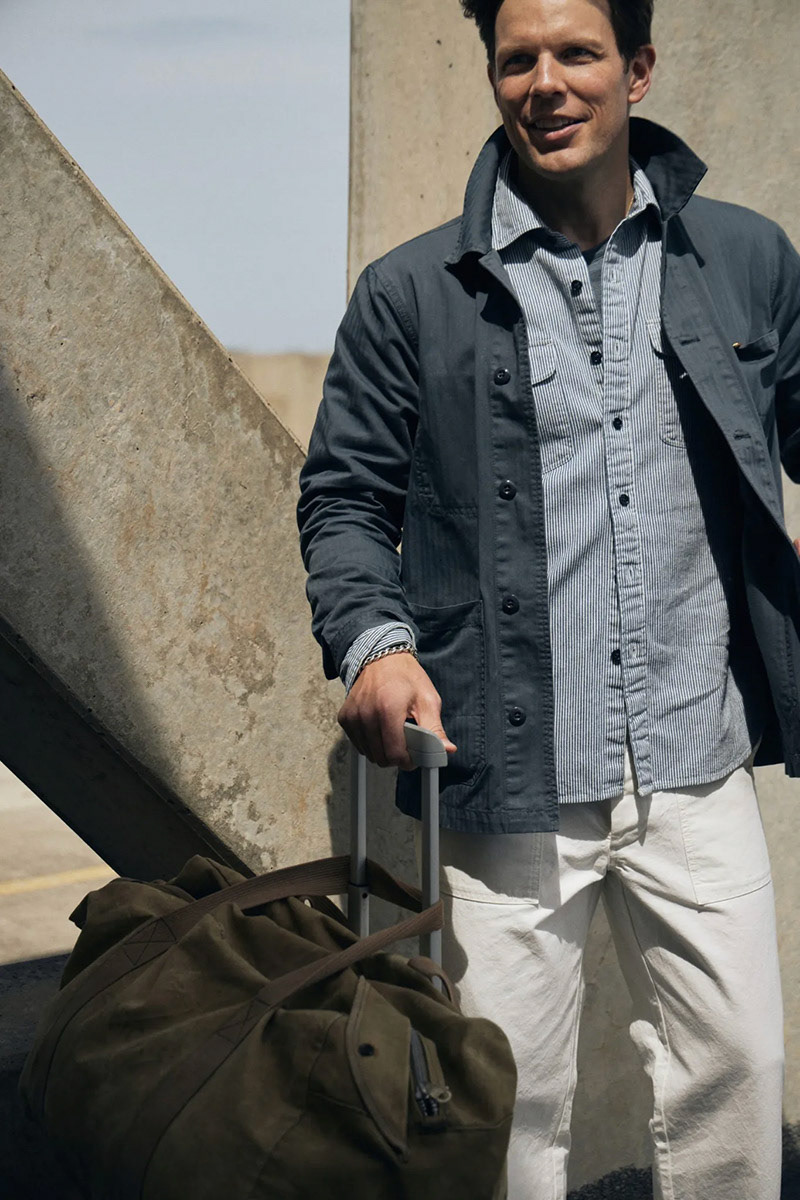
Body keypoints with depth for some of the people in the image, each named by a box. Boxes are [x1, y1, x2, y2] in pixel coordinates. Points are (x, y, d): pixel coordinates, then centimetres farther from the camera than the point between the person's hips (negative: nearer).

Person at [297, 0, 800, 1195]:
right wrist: (372, 641, -14)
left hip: (697, 764, 2)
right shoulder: (413, 292, 2)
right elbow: (345, 496, 5)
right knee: (512, 1098, 7)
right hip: (509, 777, -1)